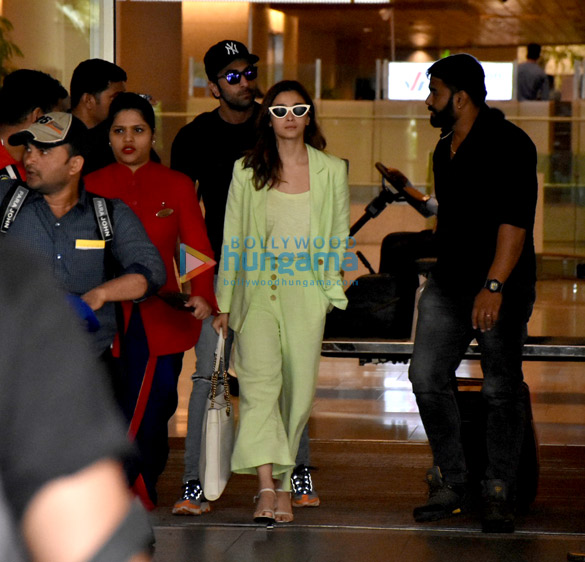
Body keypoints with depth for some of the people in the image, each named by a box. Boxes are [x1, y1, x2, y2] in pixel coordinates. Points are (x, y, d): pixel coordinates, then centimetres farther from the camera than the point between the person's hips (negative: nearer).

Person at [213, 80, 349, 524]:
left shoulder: (333, 171, 8)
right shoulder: (247, 170, 7)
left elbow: (340, 238, 12)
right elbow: (232, 238, 9)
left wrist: (334, 289, 4)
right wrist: (224, 302, 6)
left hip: (306, 292, 1)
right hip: (257, 288, -1)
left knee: (299, 389, 1)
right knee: (260, 379, -19)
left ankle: (284, 484, 15)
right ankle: (267, 486, -25)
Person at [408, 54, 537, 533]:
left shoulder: (507, 144, -12)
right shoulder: (446, 148, 15)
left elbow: (515, 221, -20)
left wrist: (494, 285, -27)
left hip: (501, 288, -8)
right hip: (449, 281, 8)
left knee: (502, 389, -2)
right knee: (427, 377, -1)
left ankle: (499, 496, 5)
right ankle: (451, 484, 8)